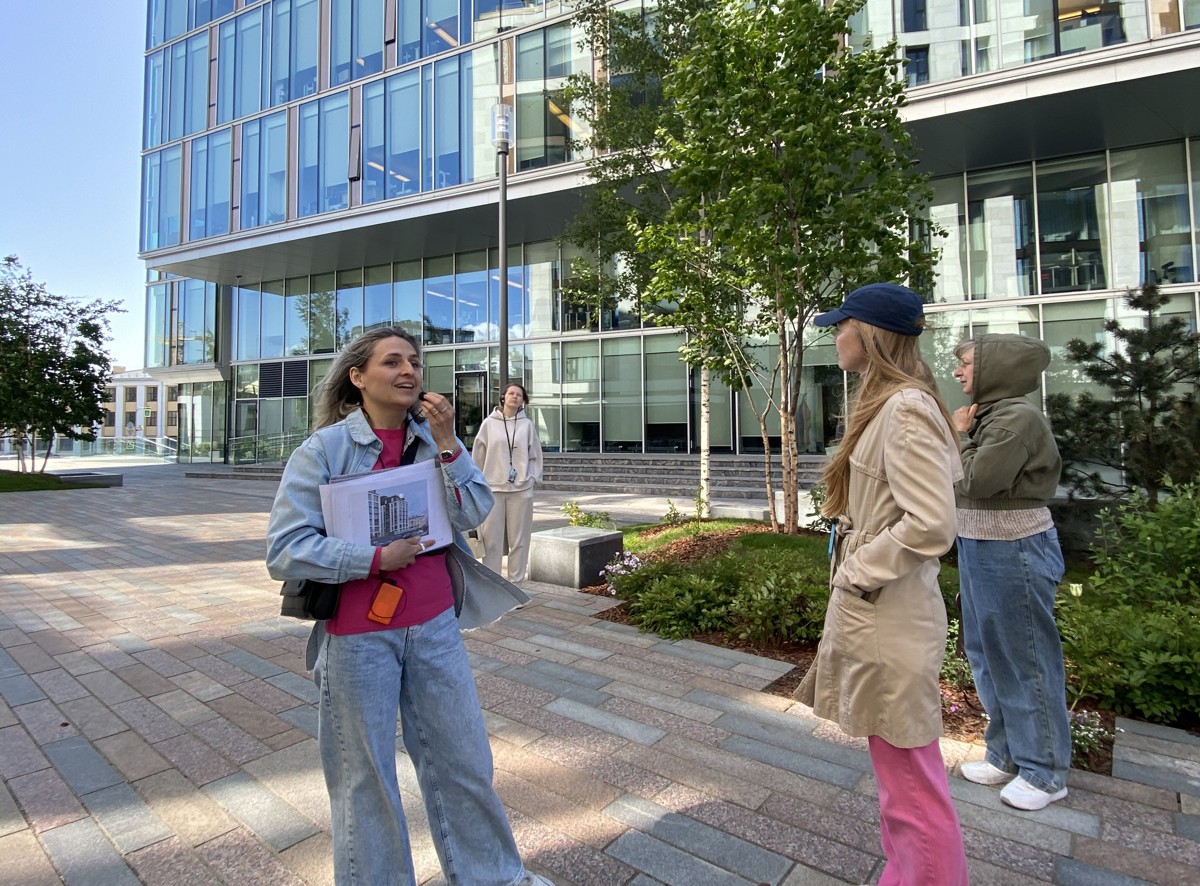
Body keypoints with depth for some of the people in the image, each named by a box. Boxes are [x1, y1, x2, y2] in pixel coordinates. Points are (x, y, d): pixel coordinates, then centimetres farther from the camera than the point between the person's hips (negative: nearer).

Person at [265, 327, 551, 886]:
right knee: (365, 778, 13)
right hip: (358, 636, -3)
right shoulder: (323, 449, -9)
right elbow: (284, 550, -11)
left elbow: (473, 515, -7)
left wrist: (447, 445, -17)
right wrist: (377, 559, -19)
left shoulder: (433, 437, 1)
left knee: (464, 760, 16)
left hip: (434, 625, 4)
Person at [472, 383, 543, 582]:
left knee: (519, 539, 6)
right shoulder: (489, 423, 3)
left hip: (521, 490, 1)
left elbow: (535, 455, 10)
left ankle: (516, 581, 17)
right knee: (491, 539, 3)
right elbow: (478, 455, 6)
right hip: (493, 488, 0)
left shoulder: (527, 425, 5)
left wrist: (532, 477, 1)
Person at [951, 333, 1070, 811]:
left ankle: (1044, 772, 22)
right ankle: (1006, 755, 34)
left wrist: (960, 436, -10)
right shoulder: (987, 416, 10)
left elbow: (978, 481, -22)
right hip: (979, 547, 10)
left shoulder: (1019, 417, -17)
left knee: (1026, 660, 4)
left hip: (1013, 550, -9)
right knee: (987, 654, 18)